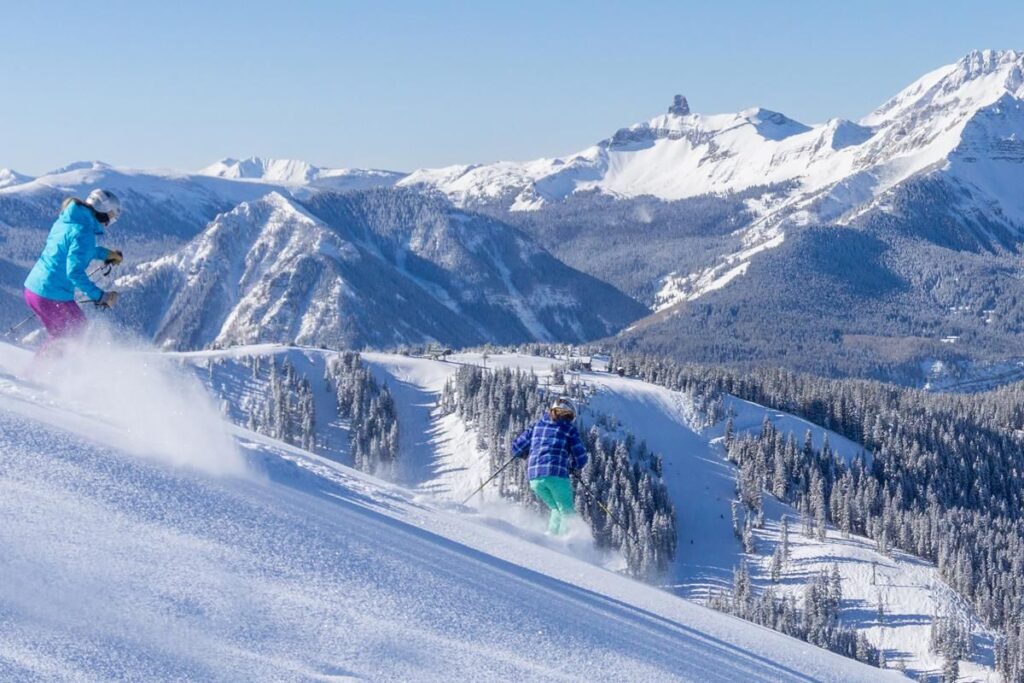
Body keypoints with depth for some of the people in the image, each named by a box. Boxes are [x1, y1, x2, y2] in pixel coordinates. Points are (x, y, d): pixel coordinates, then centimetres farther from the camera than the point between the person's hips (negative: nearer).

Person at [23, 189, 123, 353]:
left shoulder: (65, 221, 10)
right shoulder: (83, 232, -18)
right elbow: (74, 271, -25)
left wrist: (104, 253, 31)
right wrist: (100, 296, -23)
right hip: (54, 297, -9)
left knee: (59, 336, 26)